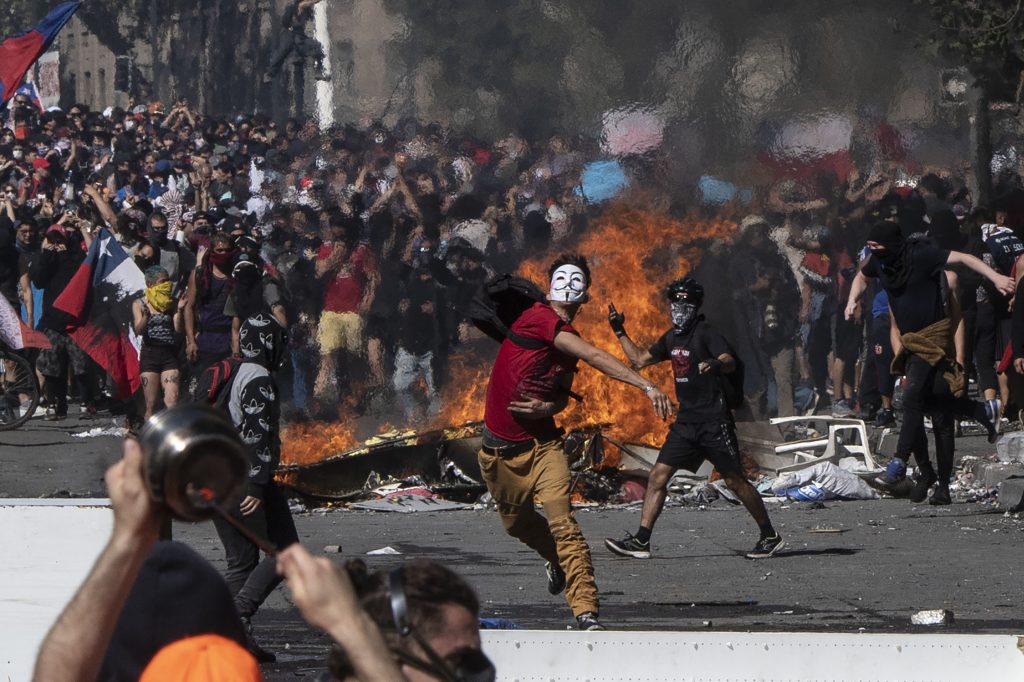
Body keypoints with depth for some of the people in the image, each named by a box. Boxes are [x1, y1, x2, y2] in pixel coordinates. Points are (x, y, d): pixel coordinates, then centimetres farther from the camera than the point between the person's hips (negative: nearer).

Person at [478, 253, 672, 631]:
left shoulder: (568, 338, 6)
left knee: (562, 523, -16)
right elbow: (596, 357, -26)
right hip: (501, 449, -3)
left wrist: (548, 407, -10)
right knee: (517, 523, 17)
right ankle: (558, 561, 48)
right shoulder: (537, 318, -16)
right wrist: (647, 386, -33)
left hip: (542, 444, 3)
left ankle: (586, 611, -22)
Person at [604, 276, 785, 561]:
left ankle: (770, 536, 10)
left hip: (714, 421, -7)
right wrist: (620, 332, 22)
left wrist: (716, 364, -50)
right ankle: (641, 540, -1)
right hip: (685, 421, 7)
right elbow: (640, 360, 26)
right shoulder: (671, 338, 13)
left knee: (735, 481, -1)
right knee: (658, 476, -1)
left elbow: (730, 362, -28)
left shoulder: (706, 333, -11)